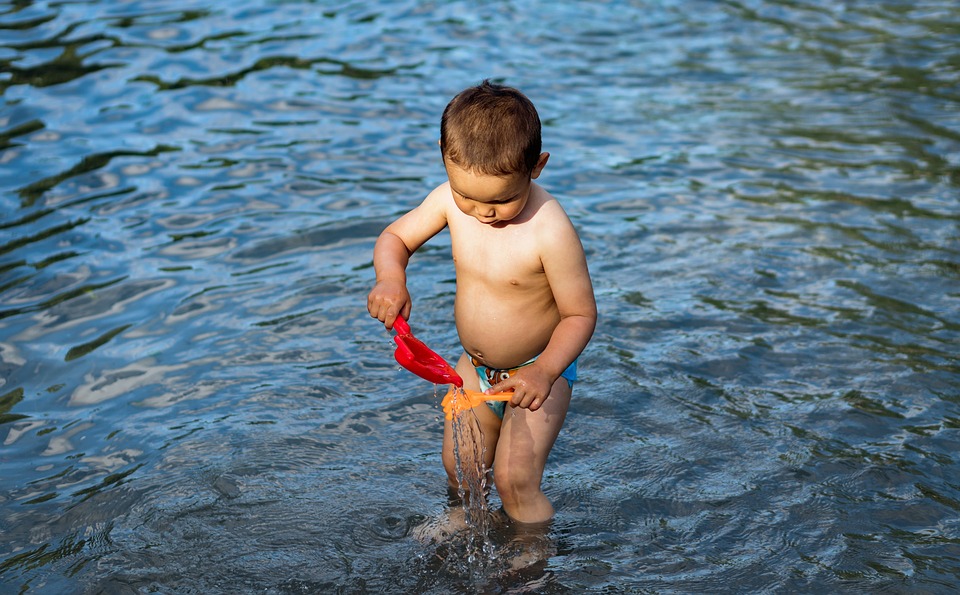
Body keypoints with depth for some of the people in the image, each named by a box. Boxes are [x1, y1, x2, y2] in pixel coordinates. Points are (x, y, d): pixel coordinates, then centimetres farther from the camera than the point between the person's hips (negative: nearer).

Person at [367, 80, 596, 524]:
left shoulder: (550, 232, -30)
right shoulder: (450, 199, -15)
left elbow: (580, 314, -21)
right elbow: (395, 237, -1)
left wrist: (544, 372, -36)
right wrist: (391, 278, -23)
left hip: (538, 370, -5)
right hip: (475, 367, 6)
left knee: (514, 480, -7)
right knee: (459, 466, 17)